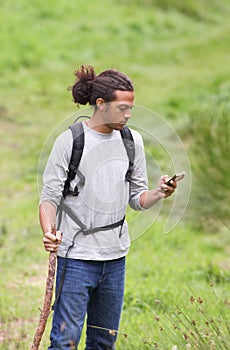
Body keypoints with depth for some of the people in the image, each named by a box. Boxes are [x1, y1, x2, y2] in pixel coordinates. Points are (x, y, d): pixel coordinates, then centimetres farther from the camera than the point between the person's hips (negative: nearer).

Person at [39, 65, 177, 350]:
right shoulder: (70, 141, -7)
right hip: (76, 257, -5)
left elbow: (137, 198, 11)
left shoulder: (132, 141, 7)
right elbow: (50, 196, -6)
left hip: (115, 259, 5)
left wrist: (158, 193, -11)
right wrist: (48, 231, -25)